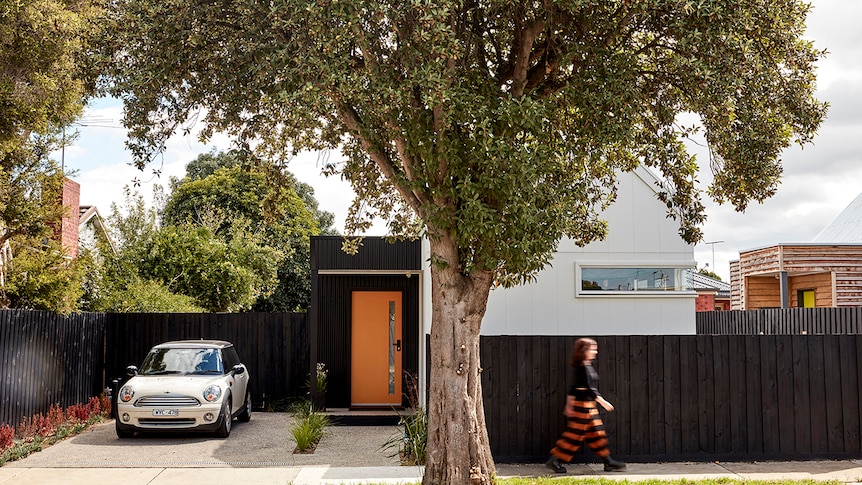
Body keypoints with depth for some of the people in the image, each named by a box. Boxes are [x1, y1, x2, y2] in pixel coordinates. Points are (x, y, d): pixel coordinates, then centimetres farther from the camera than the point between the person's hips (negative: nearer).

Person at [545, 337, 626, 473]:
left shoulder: (586, 367, 13)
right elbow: (589, 388, -21)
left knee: (597, 433, 11)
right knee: (575, 434, -4)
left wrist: (569, 405, 18)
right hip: (583, 405, -10)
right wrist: (602, 401, -20)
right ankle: (554, 461, 2)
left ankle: (608, 462, 16)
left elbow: (573, 388, 16)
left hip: (589, 406, 10)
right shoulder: (584, 368, -16)